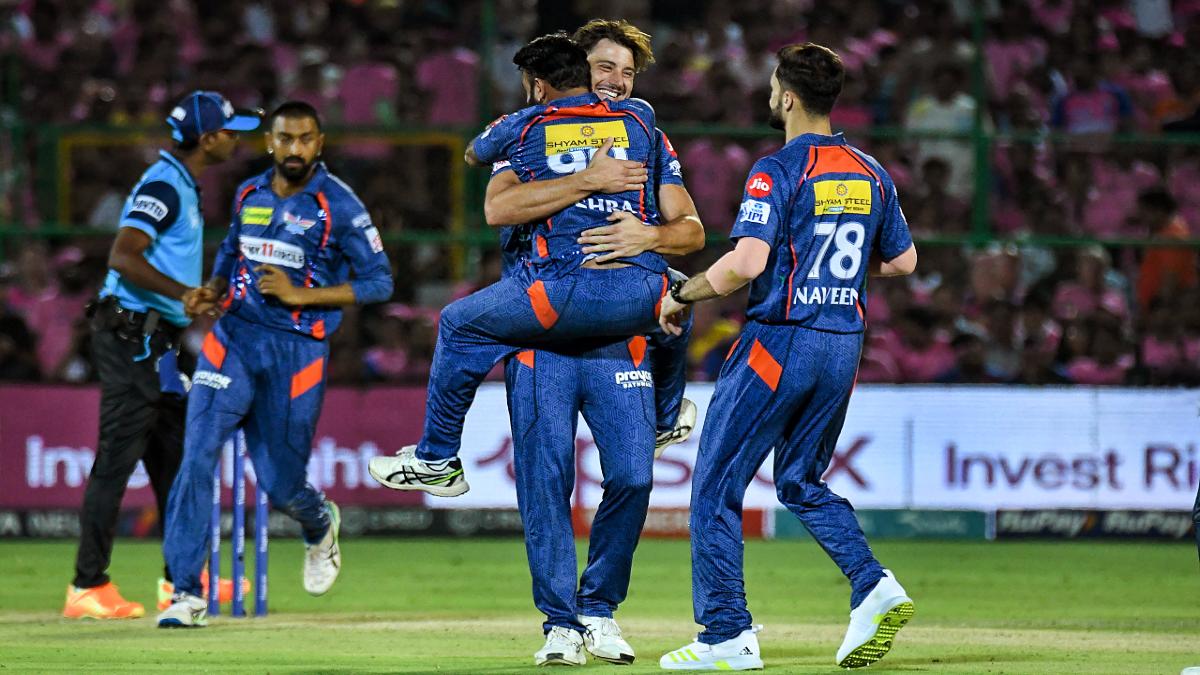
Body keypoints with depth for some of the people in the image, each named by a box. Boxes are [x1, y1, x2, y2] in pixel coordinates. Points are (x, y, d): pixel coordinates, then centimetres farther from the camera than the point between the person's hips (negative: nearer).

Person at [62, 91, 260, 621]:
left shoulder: (182, 186, 17)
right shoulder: (164, 185, -15)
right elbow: (123, 256, -27)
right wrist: (184, 294, -33)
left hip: (155, 342, 11)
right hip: (132, 337, -11)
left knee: (173, 457, 14)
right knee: (118, 459, -9)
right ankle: (88, 588, -8)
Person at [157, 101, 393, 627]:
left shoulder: (339, 206, -7)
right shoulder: (250, 195, 8)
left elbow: (379, 282, -8)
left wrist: (302, 295, -16)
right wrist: (213, 291, 5)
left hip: (296, 352, -3)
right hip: (233, 340, 3)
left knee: (281, 484, 4)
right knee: (197, 457, -14)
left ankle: (319, 525, 43)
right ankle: (187, 593, -12)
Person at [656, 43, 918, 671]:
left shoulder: (778, 170, -13)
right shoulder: (871, 173, 8)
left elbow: (747, 261, -24)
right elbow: (903, 260, 17)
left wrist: (681, 295, -9)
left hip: (779, 342, -7)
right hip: (844, 347, 7)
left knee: (716, 485, 3)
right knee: (802, 483, 21)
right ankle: (874, 588, -1)